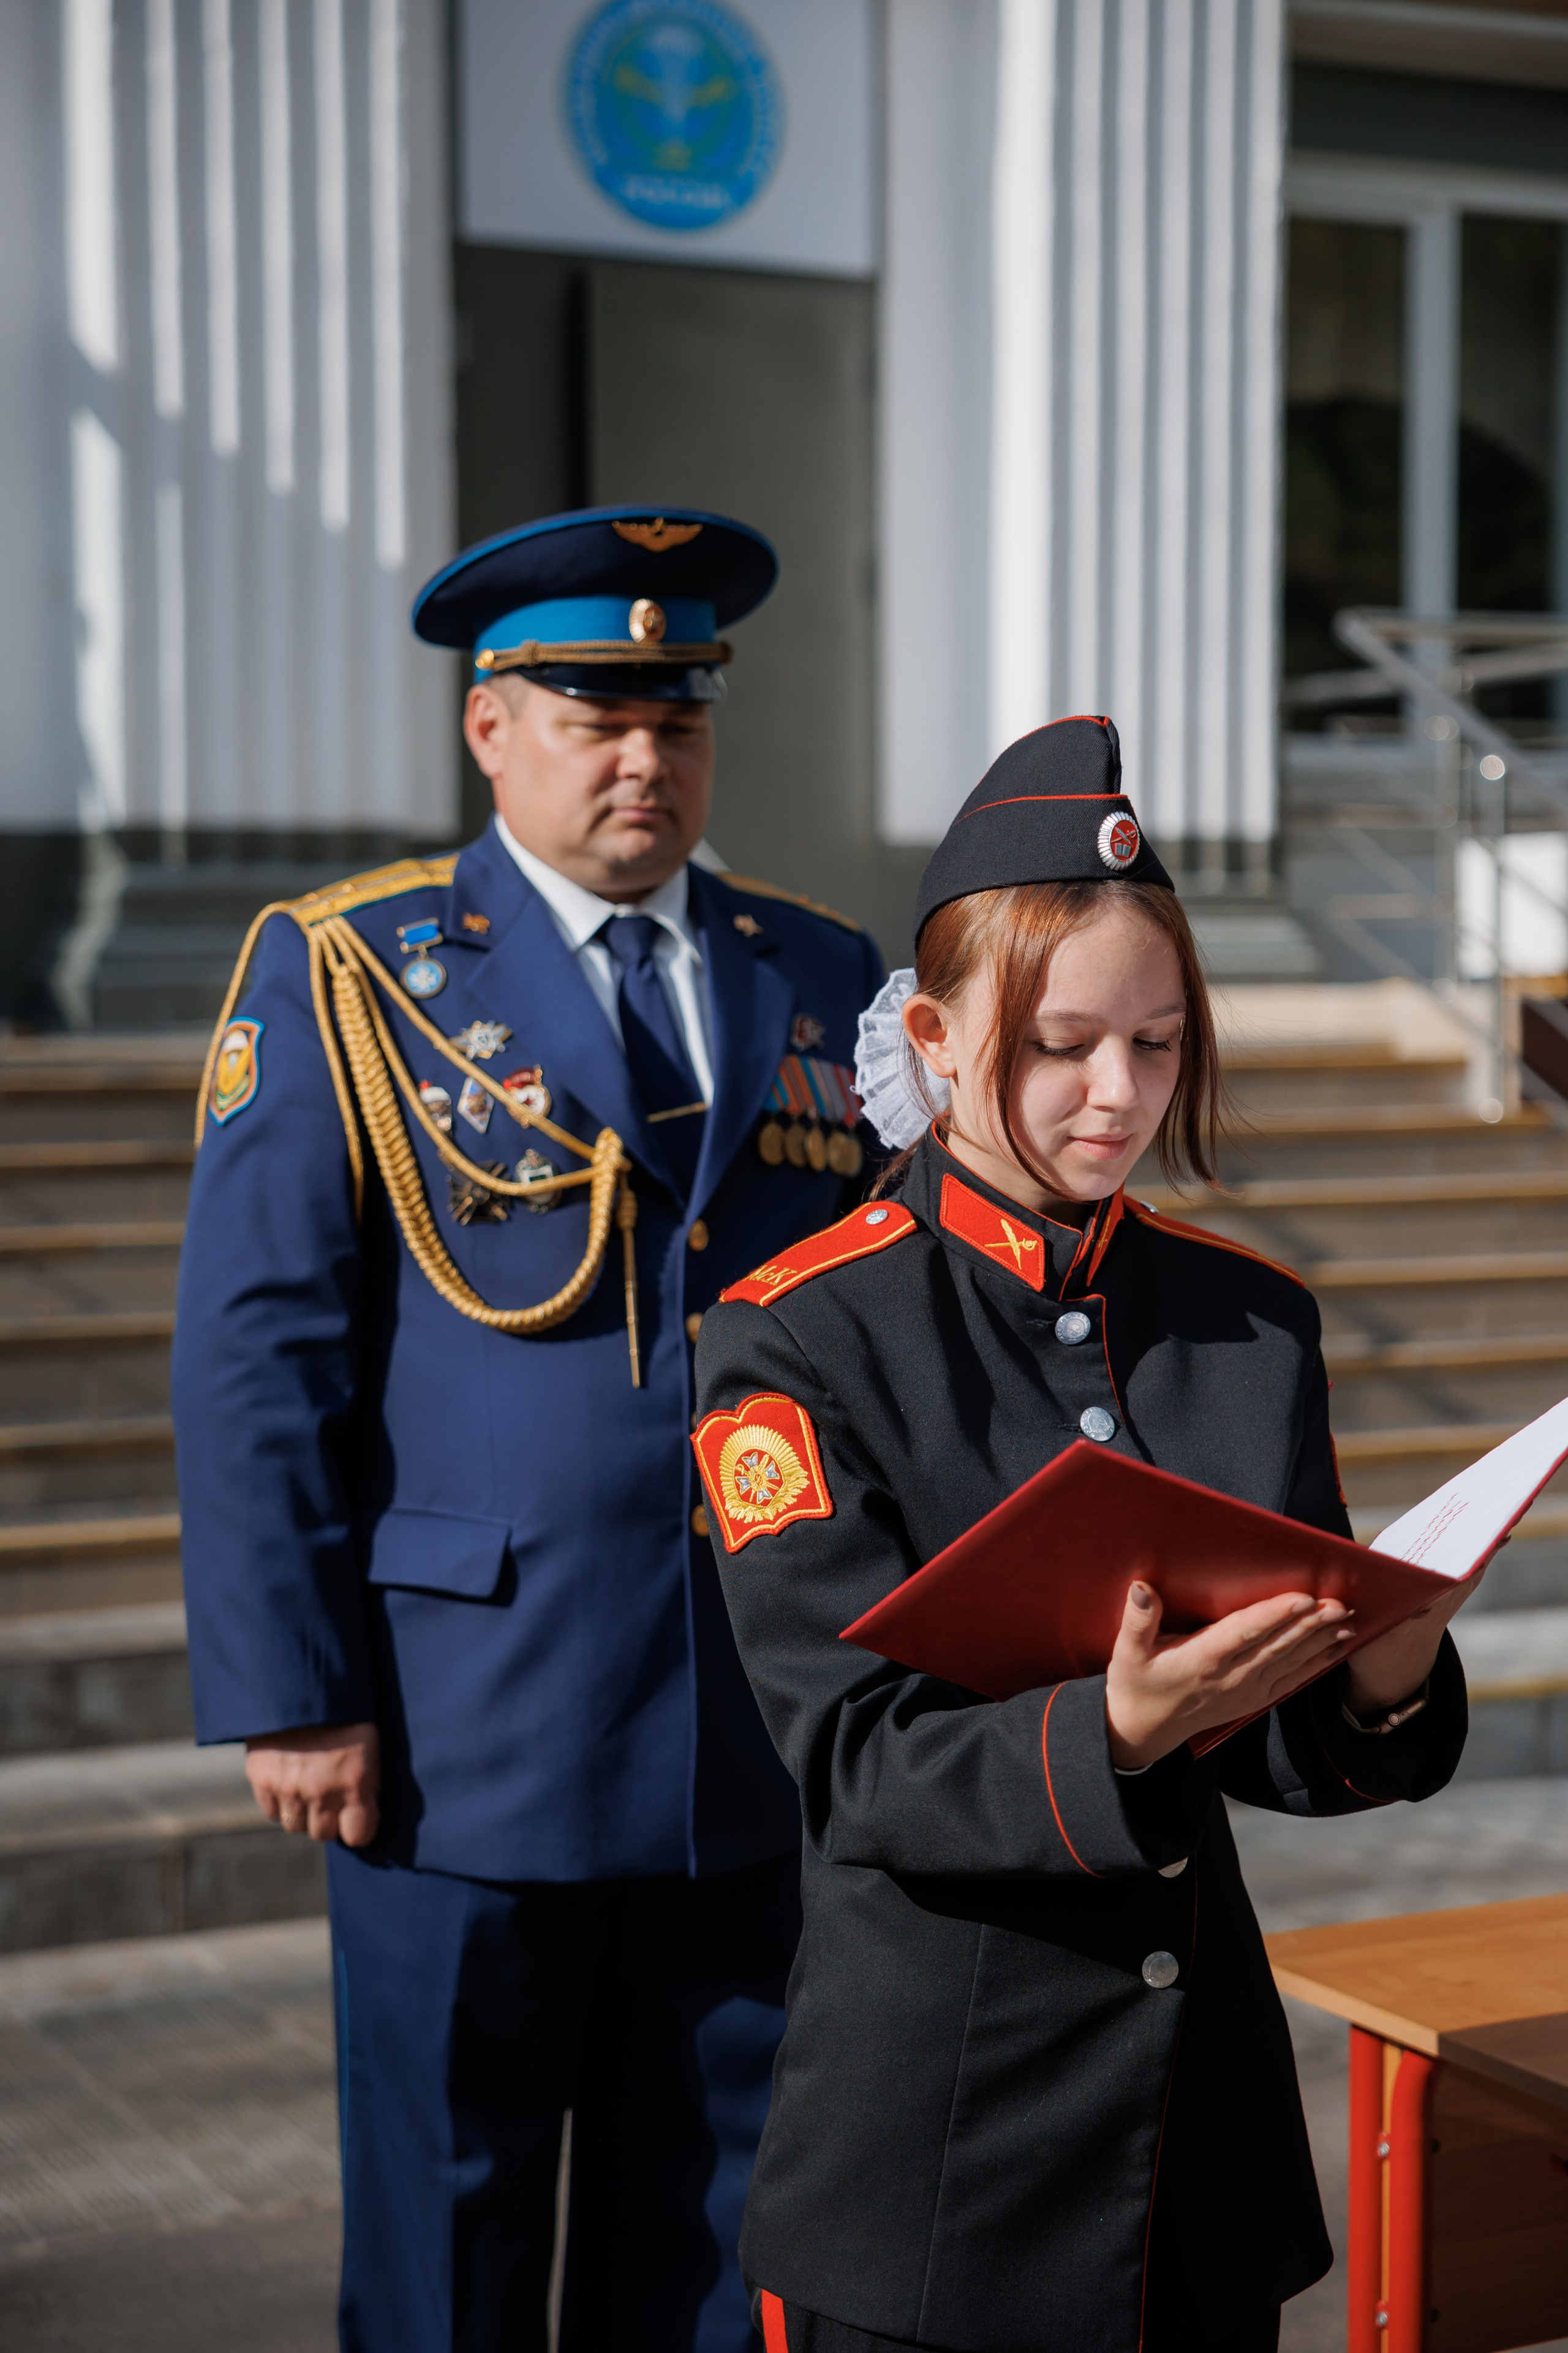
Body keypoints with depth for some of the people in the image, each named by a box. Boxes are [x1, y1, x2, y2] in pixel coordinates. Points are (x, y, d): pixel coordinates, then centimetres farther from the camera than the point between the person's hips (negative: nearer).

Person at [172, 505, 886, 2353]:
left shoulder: (827, 988, 9)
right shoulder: (344, 977, -2)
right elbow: (254, 1359, -6)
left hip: (764, 1759, 3)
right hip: (464, 1746, -3)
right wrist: (289, 1696, -11)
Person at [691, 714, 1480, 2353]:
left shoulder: (1251, 1320, 4)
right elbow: (860, 1759, -17)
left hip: (1202, 2083, 4)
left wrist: (1382, 1682, -18)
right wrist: (1113, 1732, -33)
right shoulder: (796, 1340, -11)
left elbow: (1288, 1748, 4)